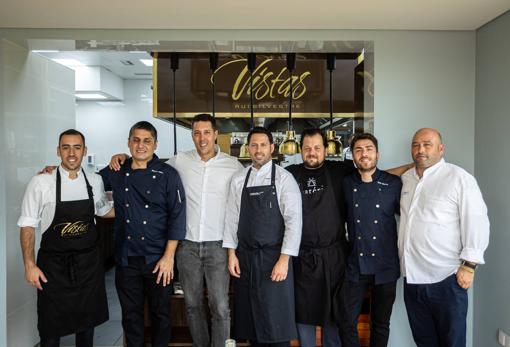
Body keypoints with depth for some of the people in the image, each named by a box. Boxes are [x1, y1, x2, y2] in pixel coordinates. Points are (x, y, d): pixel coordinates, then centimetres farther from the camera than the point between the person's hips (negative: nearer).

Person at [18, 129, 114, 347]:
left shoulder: (95, 181, 0)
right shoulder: (41, 183, -12)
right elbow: (27, 225, -6)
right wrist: (29, 265, -9)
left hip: (89, 263, 3)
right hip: (54, 265, -3)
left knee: (87, 321, 19)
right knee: (51, 327, 12)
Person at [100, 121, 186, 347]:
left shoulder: (167, 175, -6)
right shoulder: (116, 173, 3)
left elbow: (177, 217, -8)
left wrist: (168, 256, -11)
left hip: (158, 259, -2)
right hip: (126, 260, 3)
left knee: (160, 313, 12)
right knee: (131, 313, 15)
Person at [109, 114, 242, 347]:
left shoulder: (233, 165, -2)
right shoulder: (180, 161, 1)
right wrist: (124, 158, 0)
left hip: (217, 245, -2)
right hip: (187, 244, 2)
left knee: (220, 306, 2)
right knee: (192, 304, 15)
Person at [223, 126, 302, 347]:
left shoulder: (284, 178, -5)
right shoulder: (238, 180, 7)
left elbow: (294, 220, -10)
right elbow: (232, 218, 7)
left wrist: (284, 260, -14)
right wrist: (232, 253, 2)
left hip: (274, 257, -3)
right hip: (245, 257, 4)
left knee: (276, 317, 1)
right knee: (250, 315, 12)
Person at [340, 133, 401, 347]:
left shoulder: (394, 183, -2)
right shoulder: (346, 184, 1)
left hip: (385, 267, 0)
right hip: (355, 267, 1)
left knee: (381, 323, 14)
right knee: (347, 322, 4)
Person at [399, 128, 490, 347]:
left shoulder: (459, 178, -9)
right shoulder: (406, 179, 10)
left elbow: (476, 223, -11)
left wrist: (469, 265, -13)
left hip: (446, 279, -5)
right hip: (412, 278, 6)